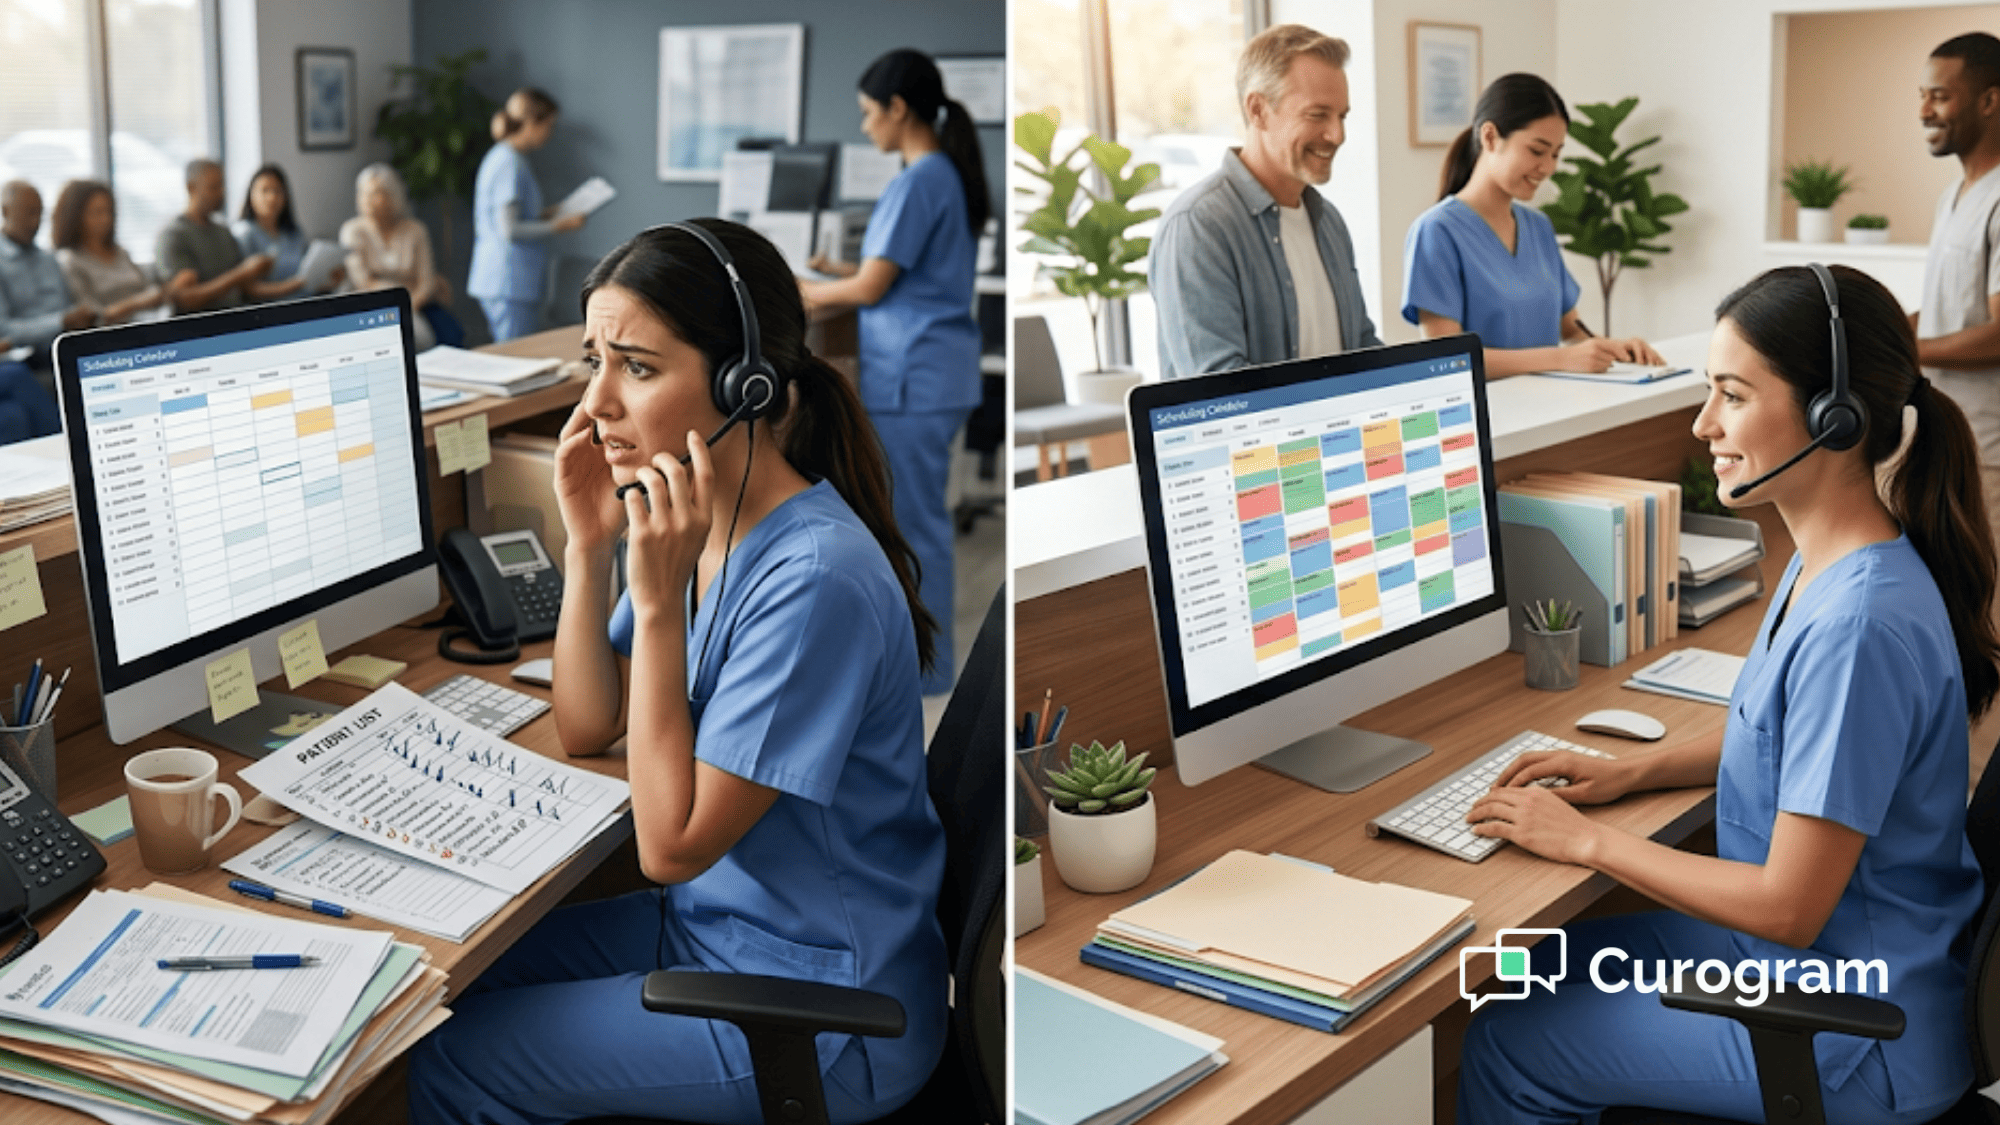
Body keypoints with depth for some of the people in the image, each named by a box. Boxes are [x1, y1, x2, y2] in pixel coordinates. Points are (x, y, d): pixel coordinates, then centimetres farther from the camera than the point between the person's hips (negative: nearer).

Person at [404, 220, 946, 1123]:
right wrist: (588, 548, -9)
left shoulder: (814, 579, -30)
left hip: (817, 1016, -8)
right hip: (715, 920, 8)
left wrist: (658, 603, -28)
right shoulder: (698, 518, -3)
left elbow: (670, 844, -23)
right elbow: (587, 729, 5)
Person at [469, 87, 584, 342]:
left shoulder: (500, 157, 16)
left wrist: (546, 214, 16)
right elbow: (510, 230, -19)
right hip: (509, 282, -10)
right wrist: (560, 225, -12)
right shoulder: (509, 163, -15)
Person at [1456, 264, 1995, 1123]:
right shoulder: (1830, 562, -1)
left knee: (1506, 1047, 0)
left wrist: (1588, 840, -16)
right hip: (1810, 957, 9)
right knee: (1542, 967, 19)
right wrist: (1629, 772, 6)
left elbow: (1788, 908, -26)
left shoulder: (1858, 625, -31)